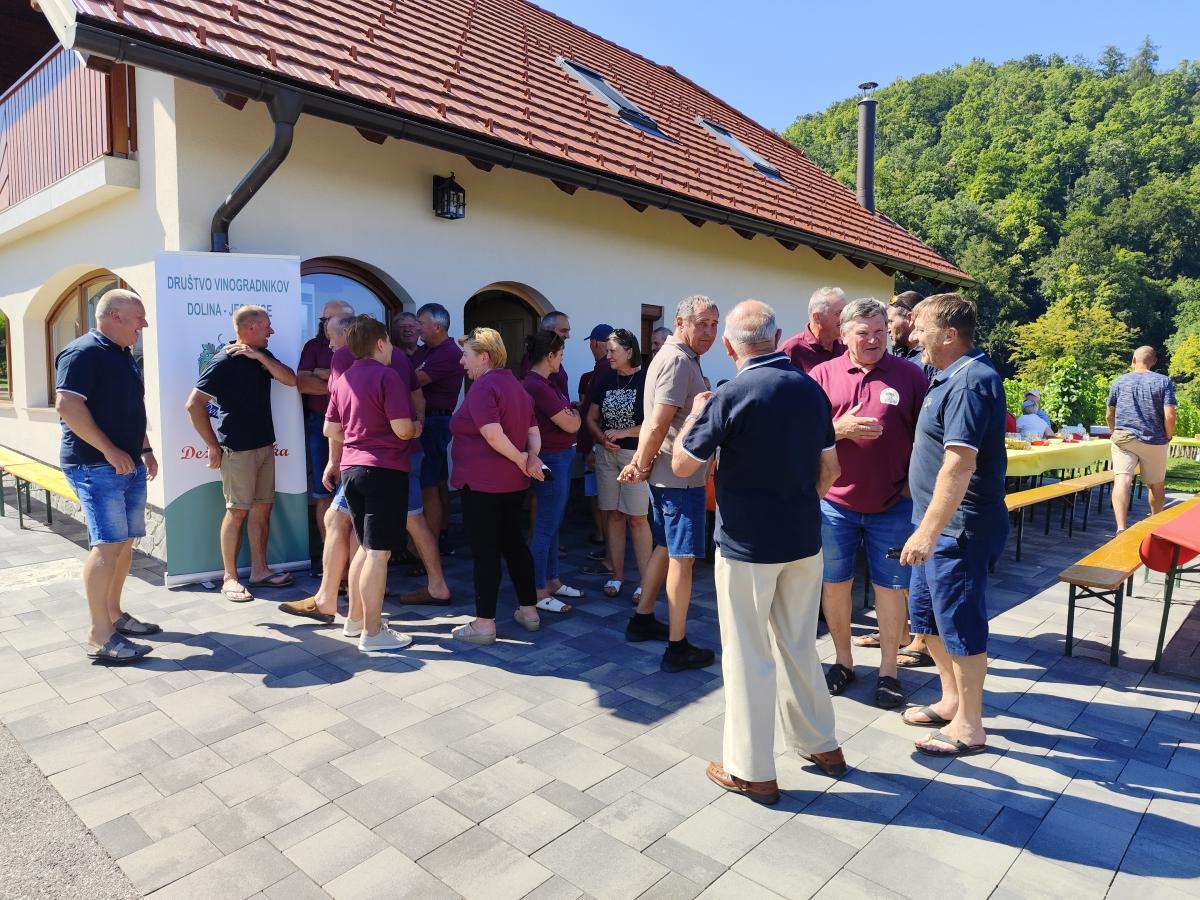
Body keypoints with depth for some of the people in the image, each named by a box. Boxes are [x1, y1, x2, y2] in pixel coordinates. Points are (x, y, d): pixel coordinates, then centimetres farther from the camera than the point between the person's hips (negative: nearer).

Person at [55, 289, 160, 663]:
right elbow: (67, 405, -22)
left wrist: (145, 449, 22)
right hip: (96, 466, -9)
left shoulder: (124, 356, 17)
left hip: (129, 465, 9)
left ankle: (114, 614, 24)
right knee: (107, 544, -12)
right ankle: (99, 637, -8)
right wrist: (110, 451, -22)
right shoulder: (82, 352, -12)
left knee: (125, 542, 12)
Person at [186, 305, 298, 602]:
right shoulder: (225, 360, -12)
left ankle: (259, 570, 19)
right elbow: (194, 404, -15)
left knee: (263, 507, 10)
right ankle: (229, 578, 6)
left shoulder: (262, 356, 10)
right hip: (237, 449, -7)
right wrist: (213, 446, -13)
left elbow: (291, 380, -3)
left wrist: (260, 356, -13)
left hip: (265, 445, 7)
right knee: (237, 511, -3)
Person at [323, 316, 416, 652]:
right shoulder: (387, 375, -11)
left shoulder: (344, 379, 12)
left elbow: (330, 430, 16)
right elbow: (402, 429, -17)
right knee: (379, 553, -4)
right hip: (385, 470, -8)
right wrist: (415, 430, 3)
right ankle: (373, 633, 1)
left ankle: (356, 617, 27)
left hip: (352, 467, 8)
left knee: (365, 547, 19)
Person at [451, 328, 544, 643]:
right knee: (513, 543, 17)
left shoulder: (483, 387, -15)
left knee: (485, 550, -2)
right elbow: (533, 430, 13)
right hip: (513, 483, 9)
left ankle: (484, 624, 7)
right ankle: (529, 611, 25)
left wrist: (520, 460, -14)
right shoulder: (516, 385, 14)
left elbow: (493, 434, -26)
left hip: (482, 483, -9)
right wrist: (532, 457, -4)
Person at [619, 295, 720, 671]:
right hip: (681, 476, -10)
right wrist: (642, 465, -10)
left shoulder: (677, 357, 16)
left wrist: (641, 462, 7)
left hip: (666, 474, 10)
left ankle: (642, 621, 33)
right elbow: (658, 424, -22)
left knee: (665, 549, 20)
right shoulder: (678, 361, -17)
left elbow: (653, 422, 15)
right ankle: (677, 648, 6)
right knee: (682, 558, -3)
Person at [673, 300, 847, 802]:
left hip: (747, 544, -6)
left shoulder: (731, 397, -17)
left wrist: (695, 413, 6)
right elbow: (829, 468, 10)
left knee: (749, 656, 6)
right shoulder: (811, 389, 2)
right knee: (800, 646, 21)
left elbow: (681, 465, -9)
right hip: (804, 541, 6)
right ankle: (821, 744, 35)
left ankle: (751, 771, 18)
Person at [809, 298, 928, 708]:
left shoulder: (910, 375, -1)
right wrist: (838, 429, -17)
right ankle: (843, 660, 29)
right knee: (835, 583, 11)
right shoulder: (822, 375, 0)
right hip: (835, 502, 1)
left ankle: (888, 670, 22)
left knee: (890, 586, 8)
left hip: (893, 504, -1)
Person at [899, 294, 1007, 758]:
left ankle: (969, 727, 19)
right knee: (926, 615, 19)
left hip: (957, 527, -10)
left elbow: (960, 463, -28)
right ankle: (951, 699, 36)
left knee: (960, 624, 3)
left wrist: (929, 531, -29)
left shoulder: (970, 381, -20)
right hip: (939, 522, 10)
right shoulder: (951, 375, 12)